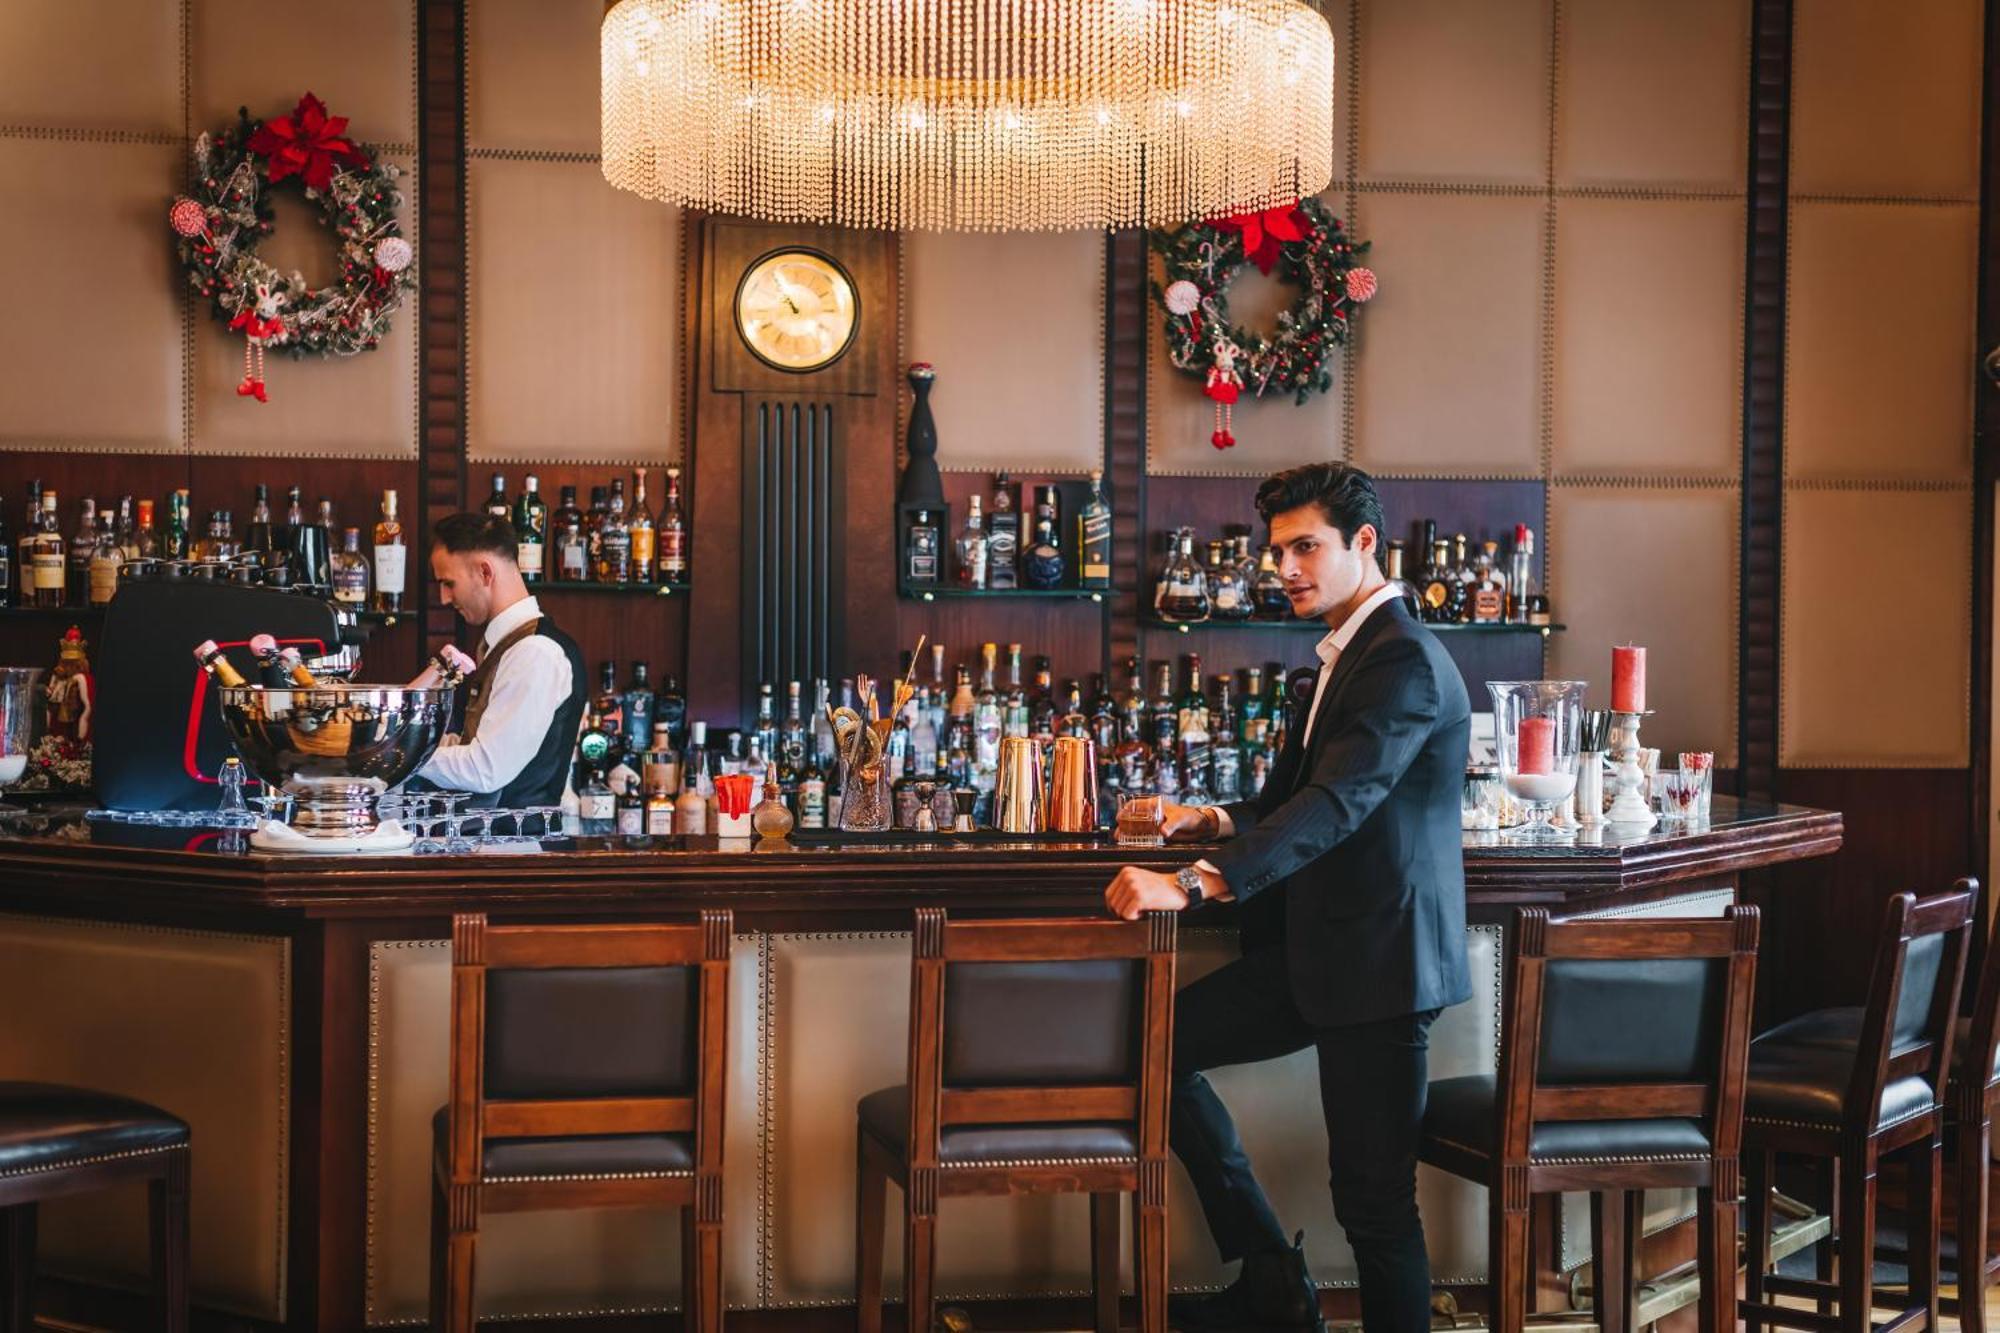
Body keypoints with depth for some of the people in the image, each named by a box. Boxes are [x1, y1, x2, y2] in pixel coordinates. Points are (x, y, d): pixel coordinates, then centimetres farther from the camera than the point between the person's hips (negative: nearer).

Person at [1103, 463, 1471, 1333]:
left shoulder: (1404, 663, -17)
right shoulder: (1346, 654, 15)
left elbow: (1335, 804, -29)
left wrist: (1193, 886, -36)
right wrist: (1216, 822, 2)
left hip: (1377, 957, -10)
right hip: (1318, 947, 10)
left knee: (1373, 1197, -3)